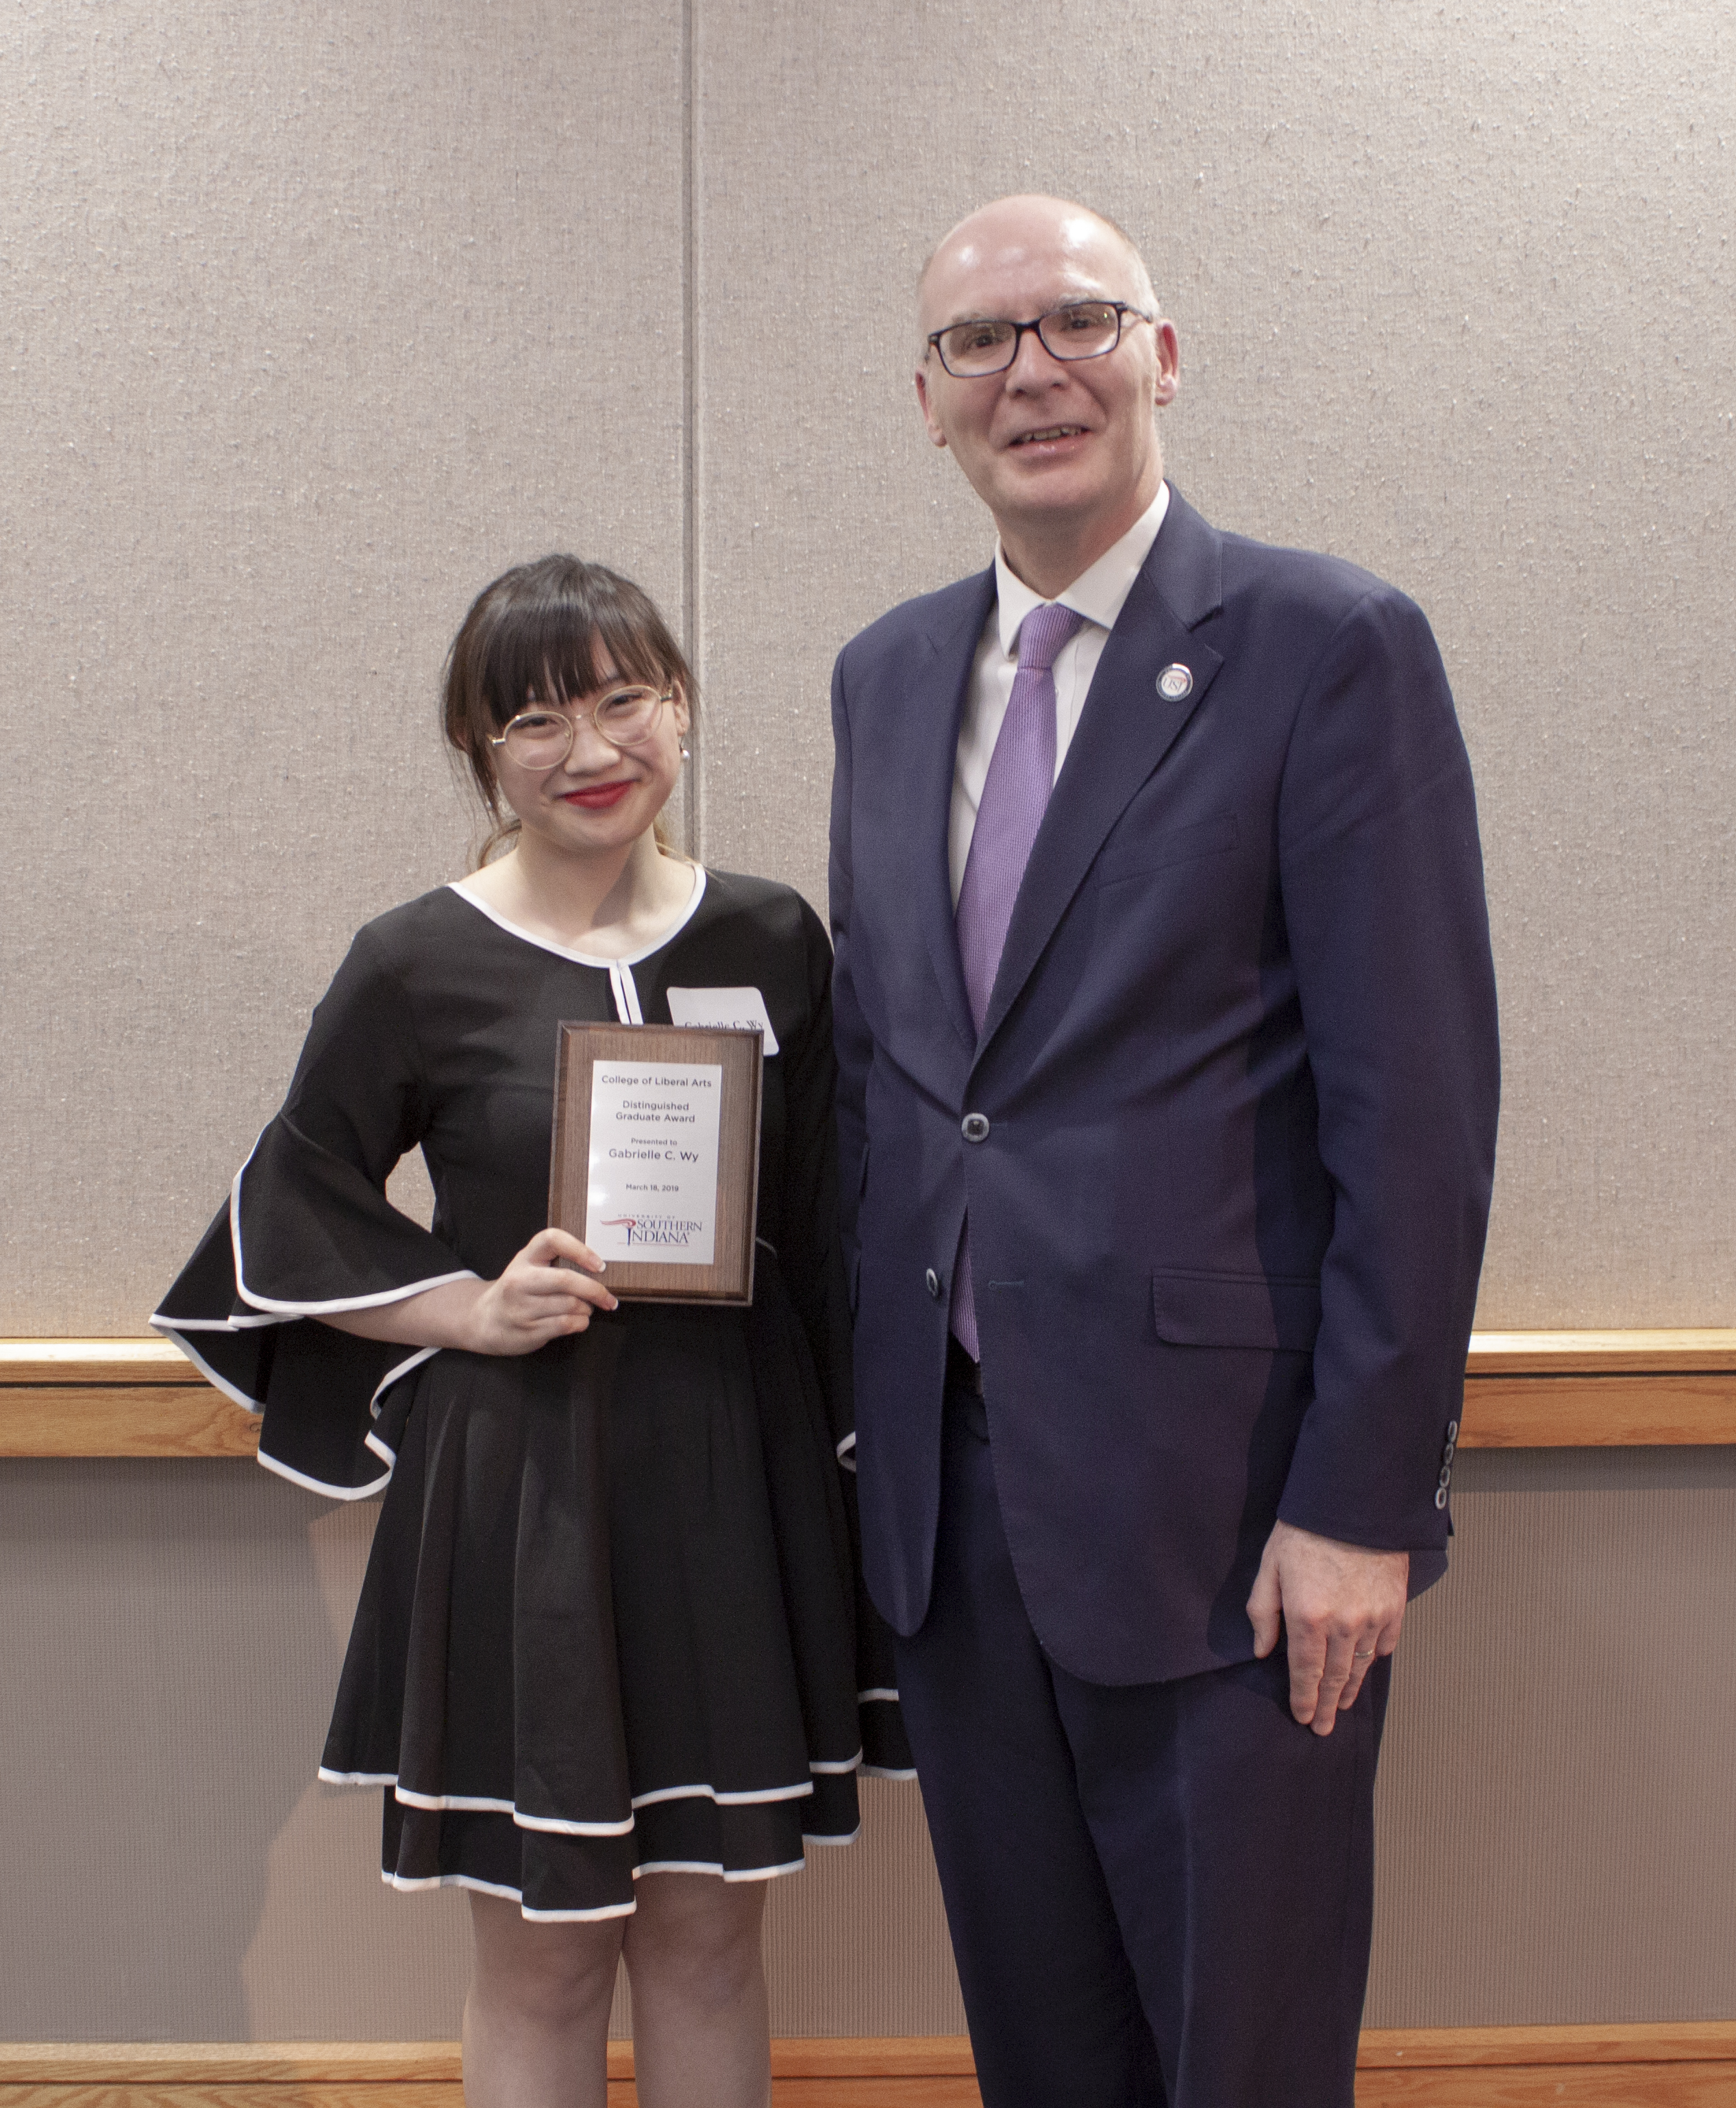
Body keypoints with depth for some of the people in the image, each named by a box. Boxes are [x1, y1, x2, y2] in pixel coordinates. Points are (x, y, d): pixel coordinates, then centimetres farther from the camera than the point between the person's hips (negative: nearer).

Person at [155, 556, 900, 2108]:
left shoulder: (771, 942, 3)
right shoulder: (417, 968, -4)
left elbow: (826, 1228, 10)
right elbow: (293, 1213, 4)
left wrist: (850, 1447, 5)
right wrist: (473, 1309, -10)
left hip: (736, 1473, 2)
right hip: (517, 1488, -2)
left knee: (710, 1931, 14)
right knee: (542, 1956, 9)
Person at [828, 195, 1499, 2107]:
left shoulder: (1330, 648, -8)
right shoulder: (885, 676, 11)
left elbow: (1417, 1105, -12)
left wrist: (1360, 1502, -15)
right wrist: (871, 1412, 12)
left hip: (1224, 1498, -5)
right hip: (951, 1486, 6)